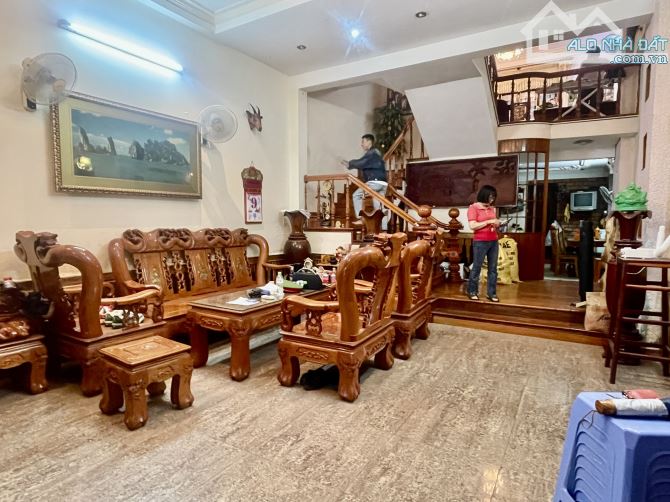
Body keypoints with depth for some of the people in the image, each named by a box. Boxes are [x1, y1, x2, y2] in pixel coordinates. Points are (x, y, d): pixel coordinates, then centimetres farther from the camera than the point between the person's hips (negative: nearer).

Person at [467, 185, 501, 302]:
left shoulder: (492, 208, 12)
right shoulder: (473, 208, -6)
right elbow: (473, 226, -16)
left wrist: (497, 223, 3)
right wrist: (489, 222, -15)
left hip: (494, 242, 6)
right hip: (480, 242, -6)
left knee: (493, 268, 7)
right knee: (477, 267, 2)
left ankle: (491, 293, 15)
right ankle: (472, 291, 15)